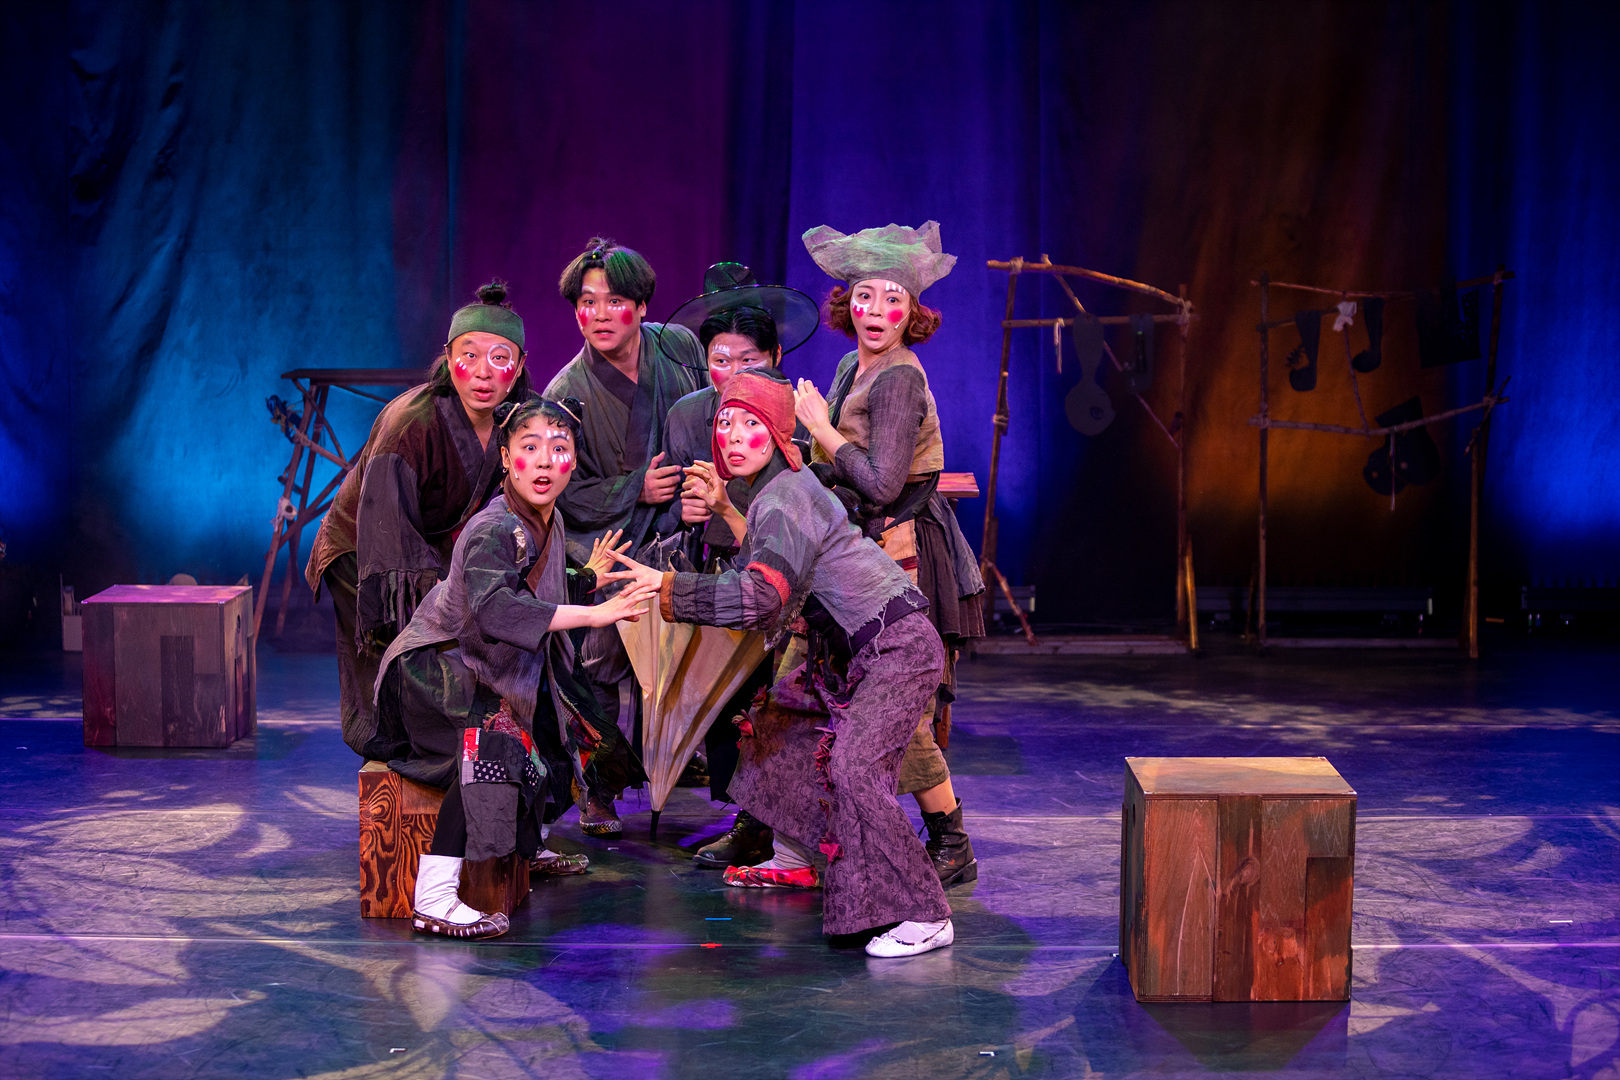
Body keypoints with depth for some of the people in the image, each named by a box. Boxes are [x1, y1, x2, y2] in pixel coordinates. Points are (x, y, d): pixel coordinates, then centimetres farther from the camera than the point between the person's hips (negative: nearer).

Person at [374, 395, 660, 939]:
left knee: (569, 726, 22)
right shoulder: (493, 530, -25)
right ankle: (433, 898, -40)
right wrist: (595, 613, -46)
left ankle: (530, 847, 45)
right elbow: (495, 609, -44)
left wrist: (590, 578, 11)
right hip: (433, 669, -10)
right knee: (497, 739, -35)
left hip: (487, 670, 10)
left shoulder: (549, 522, 4)